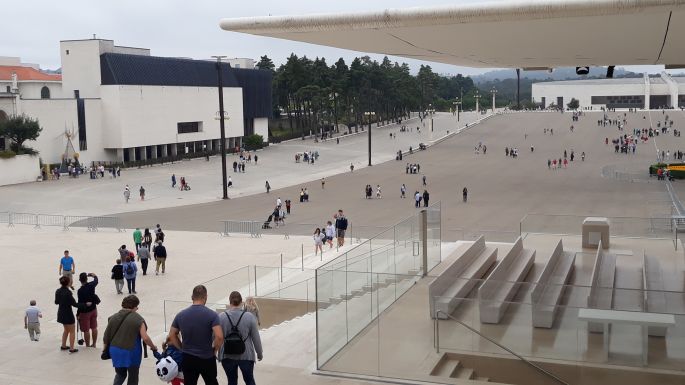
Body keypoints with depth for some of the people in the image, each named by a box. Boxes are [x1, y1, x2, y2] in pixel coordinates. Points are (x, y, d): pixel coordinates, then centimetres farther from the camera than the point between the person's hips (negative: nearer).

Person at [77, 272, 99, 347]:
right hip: (93, 309, 6)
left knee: (86, 330, 7)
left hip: (85, 312, -6)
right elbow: (96, 279, 15)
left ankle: (87, 346, 17)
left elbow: (80, 304, -20)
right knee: (94, 328, 16)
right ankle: (93, 344, 27)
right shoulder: (91, 285, -9)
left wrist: (77, 314, -9)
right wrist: (92, 275, 35)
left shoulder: (80, 291, -24)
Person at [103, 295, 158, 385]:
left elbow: (106, 335, 7)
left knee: (120, 374, 27)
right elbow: (145, 338, -18)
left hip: (115, 351, 4)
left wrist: (105, 348, 22)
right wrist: (153, 347, -2)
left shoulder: (113, 317, 2)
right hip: (131, 353, -4)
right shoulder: (138, 319, -12)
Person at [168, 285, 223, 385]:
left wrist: (182, 349, 13)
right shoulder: (211, 314, -12)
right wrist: (214, 350, -4)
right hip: (207, 358, -2)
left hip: (188, 358, 2)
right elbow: (219, 337, -20)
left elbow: (172, 335, 6)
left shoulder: (181, 315, 0)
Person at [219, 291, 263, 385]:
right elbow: (256, 338, -4)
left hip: (227, 355, 1)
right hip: (246, 355, -1)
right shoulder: (249, 317, -10)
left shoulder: (221, 317, -8)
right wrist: (260, 353, 10)